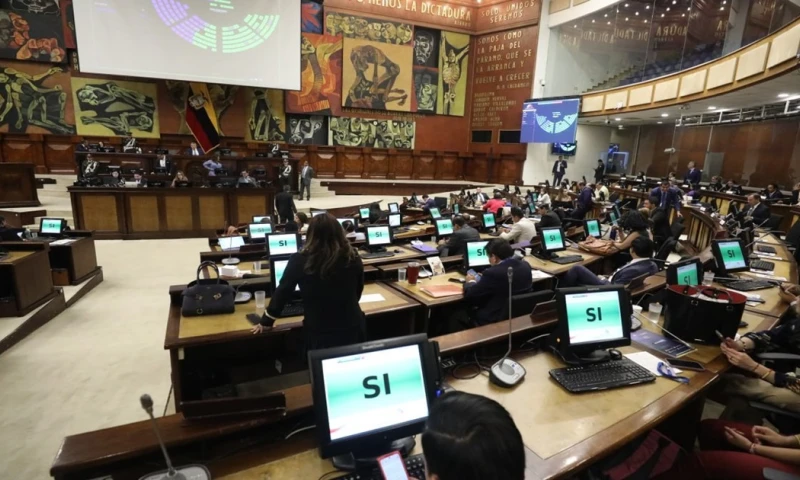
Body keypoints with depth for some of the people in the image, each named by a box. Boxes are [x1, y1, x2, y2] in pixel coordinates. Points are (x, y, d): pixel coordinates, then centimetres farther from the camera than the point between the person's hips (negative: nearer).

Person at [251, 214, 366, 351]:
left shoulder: (300, 260, -12)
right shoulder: (352, 258, -8)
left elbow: (283, 292, 0)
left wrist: (265, 322, 15)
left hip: (320, 335, -1)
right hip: (354, 328, 2)